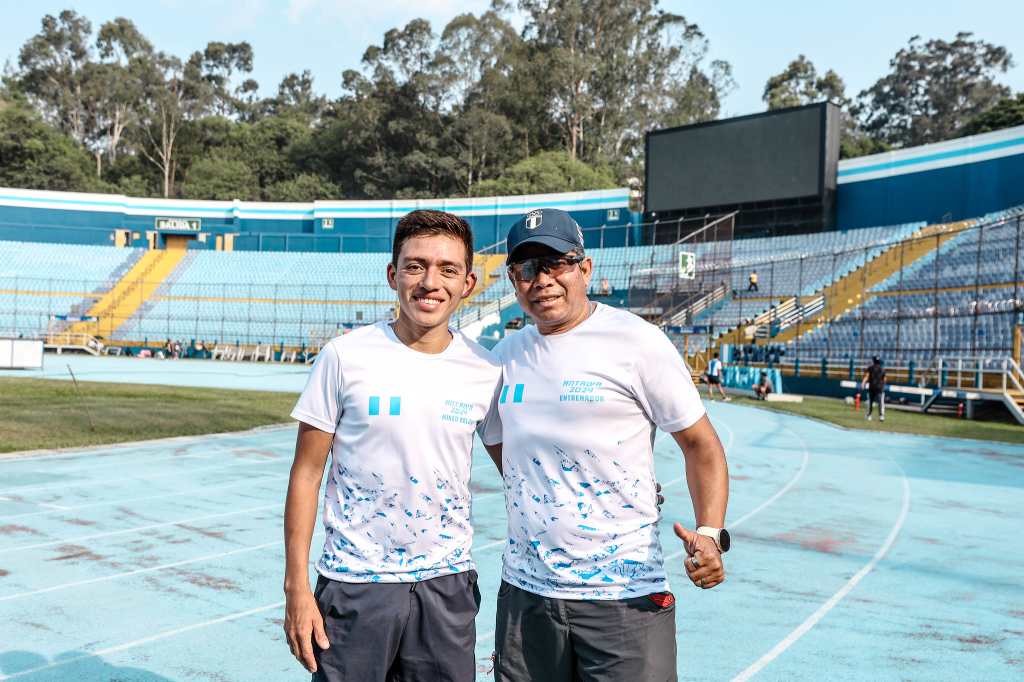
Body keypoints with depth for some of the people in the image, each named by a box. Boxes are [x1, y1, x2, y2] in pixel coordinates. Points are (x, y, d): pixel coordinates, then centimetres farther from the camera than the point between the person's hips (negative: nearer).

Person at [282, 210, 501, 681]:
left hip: (447, 586, 2)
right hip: (355, 585, -2)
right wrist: (296, 585, -6)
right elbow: (306, 474, -4)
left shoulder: (486, 372, -3)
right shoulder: (345, 356, -9)